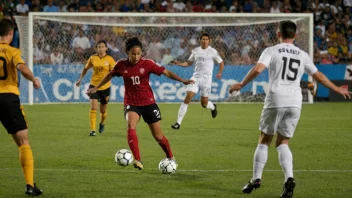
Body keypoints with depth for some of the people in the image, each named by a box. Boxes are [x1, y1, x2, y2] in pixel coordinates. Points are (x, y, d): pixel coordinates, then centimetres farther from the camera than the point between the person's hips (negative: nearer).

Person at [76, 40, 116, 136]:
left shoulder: (109, 59, -6)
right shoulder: (93, 58, -1)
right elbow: (86, 69, 15)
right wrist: (80, 80, 15)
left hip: (105, 87, 0)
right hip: (94, 85, 0)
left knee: (103, 110, 11)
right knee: (93, 107, -16)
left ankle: (101, 123, 43)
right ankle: (93, 130, -13)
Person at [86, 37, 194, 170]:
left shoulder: (147, 64, -11)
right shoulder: (121, 65, -6)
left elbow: (166, 73, -10)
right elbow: (110, 75, 13)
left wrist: (182, 80, -22)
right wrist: (96, 88, 19)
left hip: (148, 103, 0)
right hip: (131, 103, 0)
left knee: (158, 136, 4)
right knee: (131, 126, -30)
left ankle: (170, 158, 31)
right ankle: (138, 160, -33)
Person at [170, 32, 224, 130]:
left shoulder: (212, 51, 0)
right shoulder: (195, 51, 10)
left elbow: (221, 62, 7)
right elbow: (189, 63, 19)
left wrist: (220, 72, -10)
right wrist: (179, 63, 1)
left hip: (206, 78, -2)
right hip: (195, 77, 2)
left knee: (204, 103, 1)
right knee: (187, 98, -14)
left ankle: (213, 107, 41)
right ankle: (178, 122, -14)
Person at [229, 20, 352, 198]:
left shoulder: (271, 51, 2)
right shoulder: (303, 55, 13)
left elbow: (258, 69, -14)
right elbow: (319, 77, 17)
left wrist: (241, 85, -4)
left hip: (275, 99, -3)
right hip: (295, 102, 3)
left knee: (264, 141, 12)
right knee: (283, 143, 11)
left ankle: (256, 179, 11)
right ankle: (289, 178, -10)